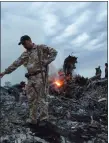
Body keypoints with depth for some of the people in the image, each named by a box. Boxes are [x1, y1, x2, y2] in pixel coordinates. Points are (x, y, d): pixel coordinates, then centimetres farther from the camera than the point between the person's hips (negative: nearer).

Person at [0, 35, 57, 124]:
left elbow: (54, 52, 0)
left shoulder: (41, 48, 3)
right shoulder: (25, 54, 18)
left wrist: (45, 62, -8)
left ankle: (44, 118, 4)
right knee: (31, 99, 5)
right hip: (31, 77, 6)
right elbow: (16, 63, 16)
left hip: (40, 75, -6)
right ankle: (33, 118, 14)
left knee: (40, 97, -6)